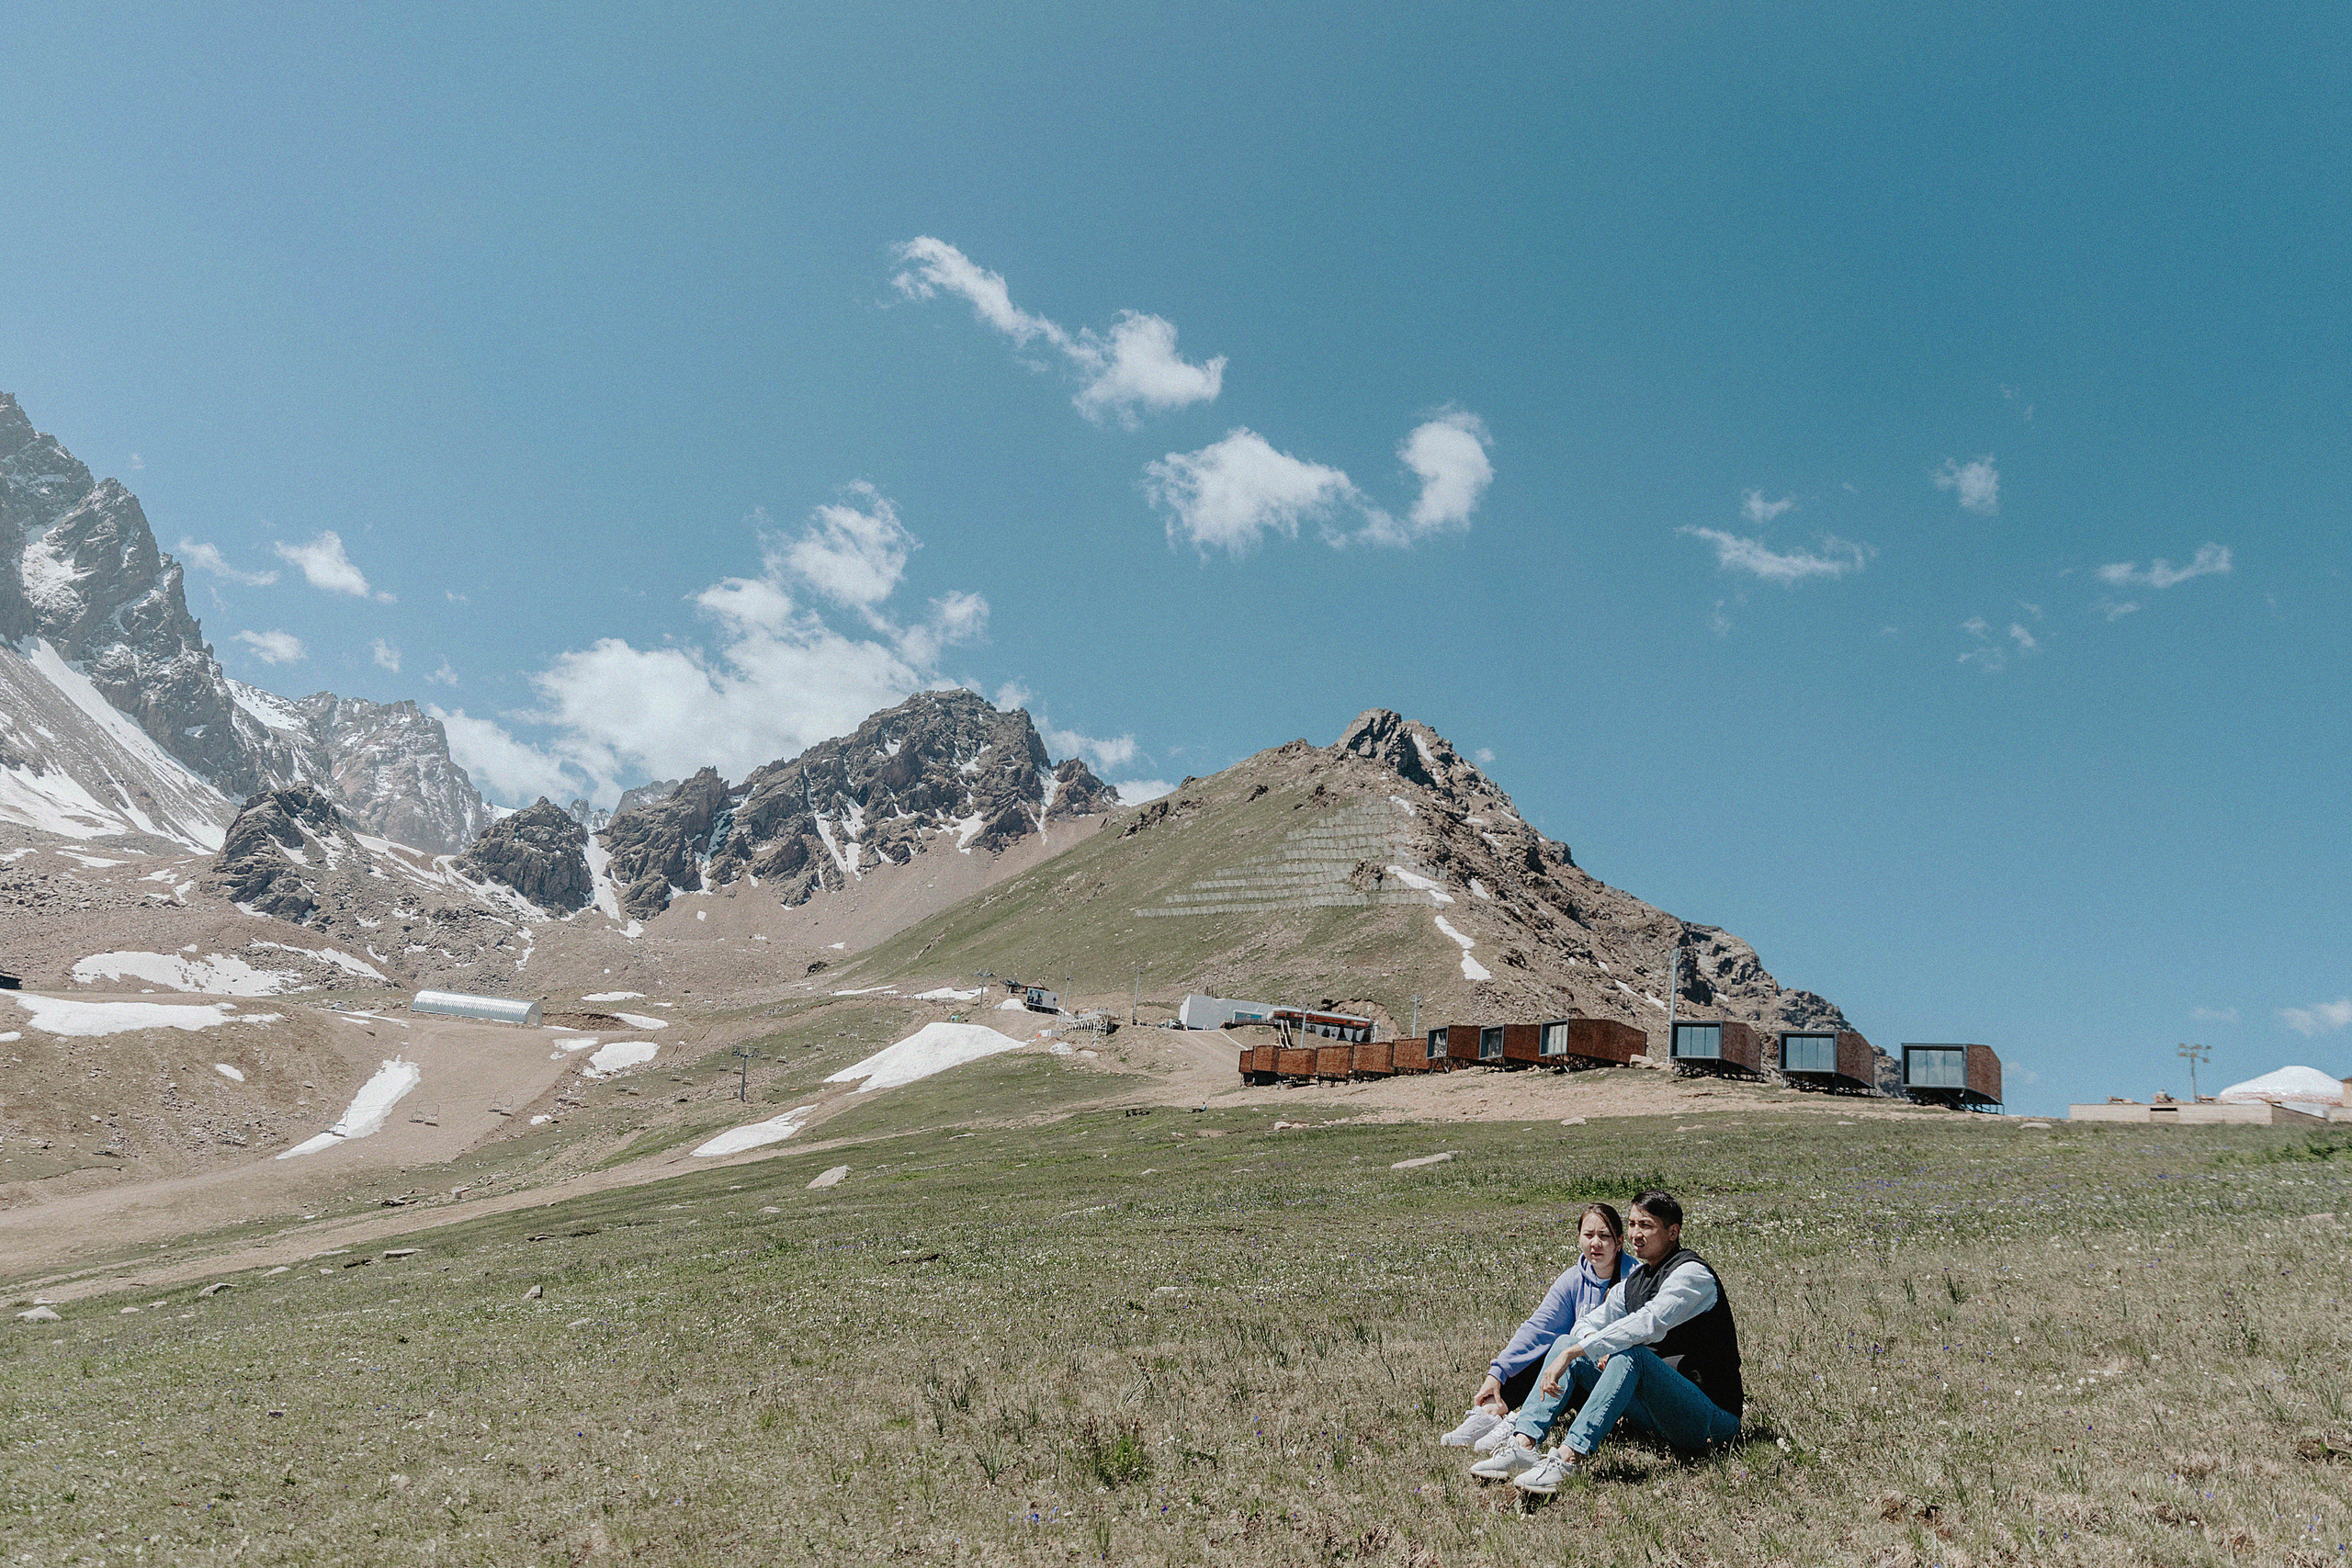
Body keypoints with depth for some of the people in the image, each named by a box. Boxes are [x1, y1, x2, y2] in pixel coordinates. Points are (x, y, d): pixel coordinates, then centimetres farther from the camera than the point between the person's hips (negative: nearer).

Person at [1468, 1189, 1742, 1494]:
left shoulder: (1692, 1272, -12)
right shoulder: (1633, 1281, 13)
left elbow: (1647, 1323, -27)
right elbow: (1586, 1323, 16)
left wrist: (1573, 1353, -29)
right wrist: (1597, 1348, -10)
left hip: (1712, 1417, -8)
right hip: (1656, 1411, 8)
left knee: (1631, 1353, -34)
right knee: (1568, 1342, -1)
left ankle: (1568, 1458, -43)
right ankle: (1523, 1445, -18)